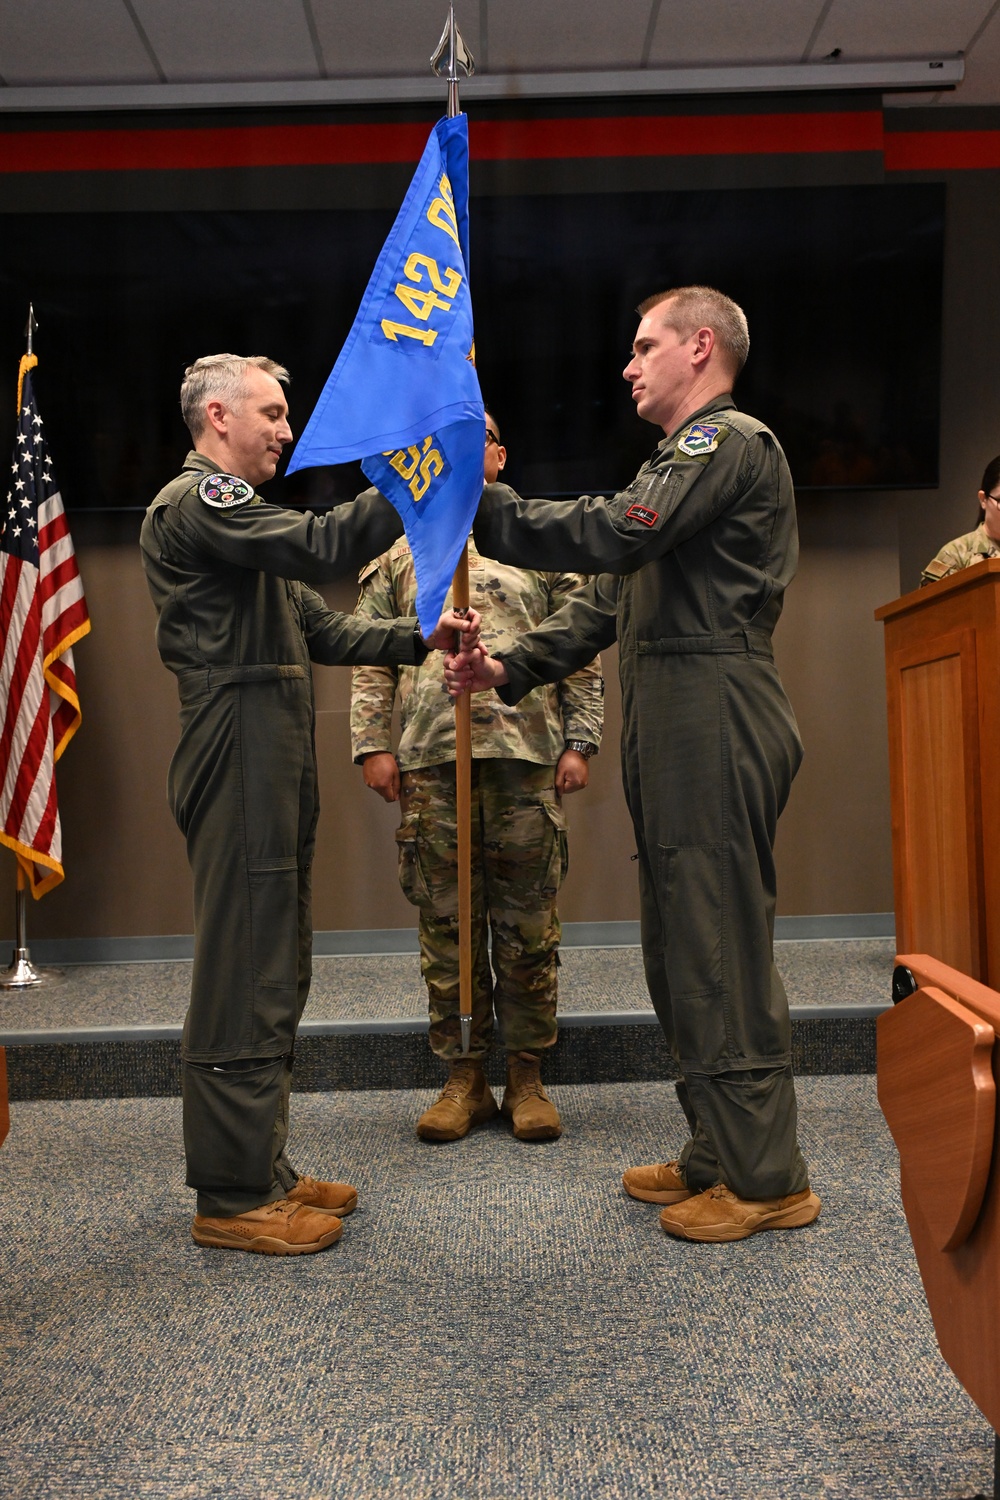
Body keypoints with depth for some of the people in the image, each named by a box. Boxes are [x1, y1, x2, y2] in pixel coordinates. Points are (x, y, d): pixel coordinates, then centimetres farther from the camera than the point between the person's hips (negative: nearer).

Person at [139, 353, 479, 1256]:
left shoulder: (236, 510, 27)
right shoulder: (195, 500, -6)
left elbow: (322, 631, 19)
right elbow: (322, 548, -23)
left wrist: (420, 638, 7)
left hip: (276, 759, 11)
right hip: (239, 752, -11)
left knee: (275, 970, 13)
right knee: (245, 972, -7)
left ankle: (262, 1172, 23)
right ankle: (232, 1198, 4)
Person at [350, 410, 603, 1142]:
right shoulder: (400, 553, 17)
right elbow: (371, 658, 12)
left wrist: (579, 741, -1)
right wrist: (373, 744, 1)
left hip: (527, 751, -1)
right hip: (430, 755, 1)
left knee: (528, 919, 2)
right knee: (447, 919, 4)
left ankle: (528, 1076, 14)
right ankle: (464, 1076, 15)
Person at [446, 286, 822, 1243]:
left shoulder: (730, 440, -5)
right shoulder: (686, 456, 28)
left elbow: (612, 534, -20)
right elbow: (608, 597, 21)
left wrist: (475, 506, -13)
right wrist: (510, 669, 9)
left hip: (714, 719, -10)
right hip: (676, 730, 10)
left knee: (720, 949, -6)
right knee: (682, 949, 13)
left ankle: (765, 1176, 7)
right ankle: (718, 1154, 24)